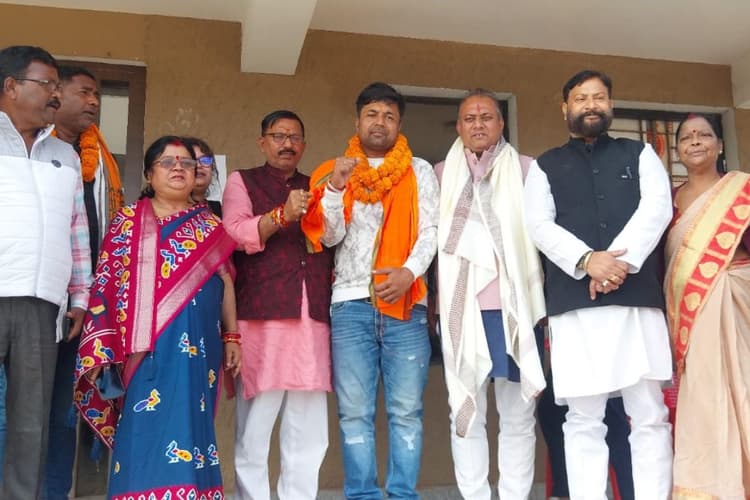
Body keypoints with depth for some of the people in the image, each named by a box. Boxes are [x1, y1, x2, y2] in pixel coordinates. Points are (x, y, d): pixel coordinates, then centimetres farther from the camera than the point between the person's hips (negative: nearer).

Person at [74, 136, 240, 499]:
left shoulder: (211, 226, 13)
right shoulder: (127, 221, 8)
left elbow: (226, 281, 12)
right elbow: (106, 284, 3)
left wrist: (232, 337, 7)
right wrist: (102, 347, -5)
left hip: (197, 346, 1)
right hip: (145, 345, -1)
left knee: (188, 423, 2)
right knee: (145, 425, -3)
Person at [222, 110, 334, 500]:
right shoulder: (242, 181, 11)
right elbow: (235, 234, -7)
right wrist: (282, 215, -22)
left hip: (312, 319, 4)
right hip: (262, 318, -4)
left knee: (309, 435, 5)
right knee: (253, 432, 0)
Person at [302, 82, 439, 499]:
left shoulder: (419, 171, 13)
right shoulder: (335, 172, 14)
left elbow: (431, 229, 2)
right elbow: (329, 237, 5)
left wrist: (410, 270, -16)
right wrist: (335, 187, -10)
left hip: (405, 302, 0)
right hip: (350, 303, 1)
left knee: (406, 411, 0)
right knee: (355, 412, 3)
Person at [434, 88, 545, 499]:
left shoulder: (526, 170, 10)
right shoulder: (441, 175, 13)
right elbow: (430, 236, 11)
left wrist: (543, 297, -3)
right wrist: (434, 302, 3)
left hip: (514, 303, 0)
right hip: (461, 306, 1)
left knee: (518, 412, 3)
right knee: (466, 409, 3)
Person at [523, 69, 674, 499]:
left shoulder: (640, 154, 18)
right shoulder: (545, 167, 15)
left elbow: (657, 208, 1)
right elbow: (540, 226, 1)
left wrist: (622, 260, -15)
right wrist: (587, 261, -16)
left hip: (638, 297, 1)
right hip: (574, 304, 0)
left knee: (650, 416, 4)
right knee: (583, 421, 2)